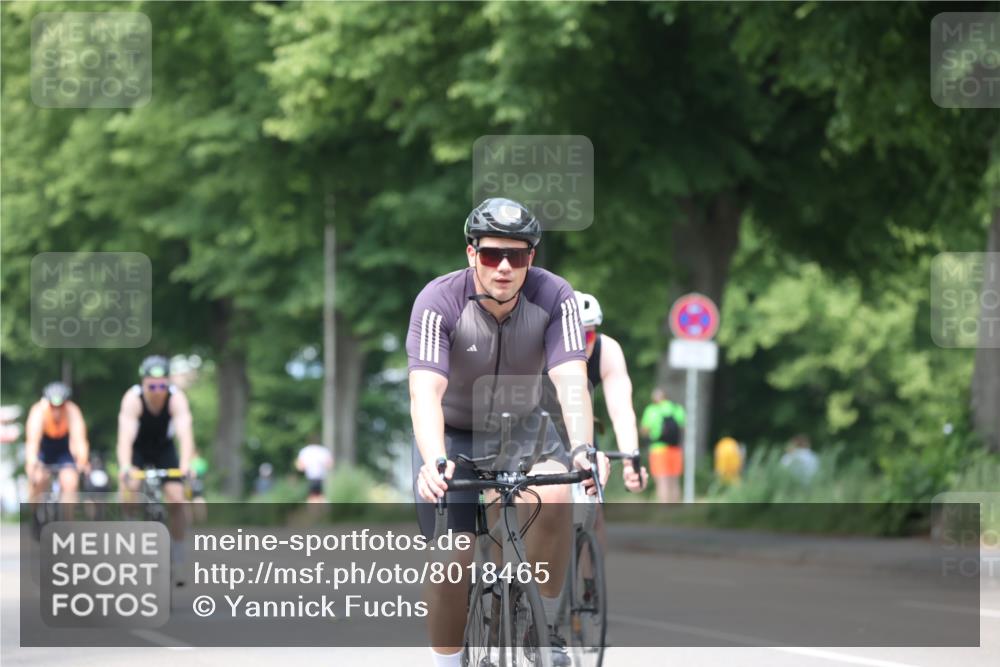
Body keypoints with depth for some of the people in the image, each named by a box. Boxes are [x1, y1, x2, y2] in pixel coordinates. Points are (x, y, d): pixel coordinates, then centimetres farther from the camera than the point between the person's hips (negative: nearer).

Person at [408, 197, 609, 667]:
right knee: (454, 558, -11)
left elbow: (571, 380, -32)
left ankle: (543, 623, -9)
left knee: (553, 498, -29)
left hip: (521, 425, 1)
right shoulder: (439, 302, -28)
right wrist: (434, 462, -55)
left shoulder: (554, 298, -23)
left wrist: (581, 448, -51)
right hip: (452, 431, -1)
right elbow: (425, 391, -38)